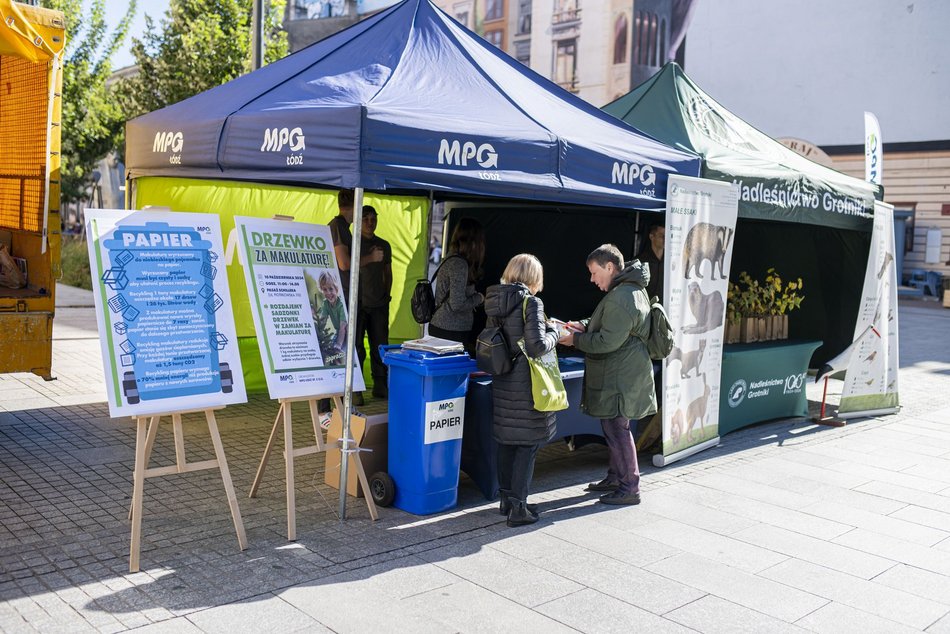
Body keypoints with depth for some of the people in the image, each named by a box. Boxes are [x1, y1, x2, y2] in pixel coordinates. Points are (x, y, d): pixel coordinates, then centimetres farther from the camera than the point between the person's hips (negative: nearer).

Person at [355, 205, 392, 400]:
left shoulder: (384, 245, 15)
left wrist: (387, 295, 13)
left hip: (379, 305, 4)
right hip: (357, 304, -4)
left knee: (380, 347, 6)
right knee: (356, 348, -2)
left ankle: (380, 386, 15)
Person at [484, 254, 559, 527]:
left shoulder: (494, 302, 6)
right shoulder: (530, 303, -15)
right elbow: (537, 346, -22)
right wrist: (553, 332, -3)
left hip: (502, 381, 7)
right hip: (525, 384, -7)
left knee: (506, 442, 16)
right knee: (528, 444, 1)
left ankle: (506, 498, 28)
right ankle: (518, 508, 3)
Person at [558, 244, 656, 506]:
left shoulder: (620, 298, -22)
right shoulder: (632, 290, 13)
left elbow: (607, 341, -23)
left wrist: (576, 339, -11)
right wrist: (584, 327, 8)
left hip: (619, 379, -11)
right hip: (618, 374, 11)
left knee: (617, 429, -3)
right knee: (614, 427, 19)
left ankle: (630, 488, 7)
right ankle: (615, 478, 32)